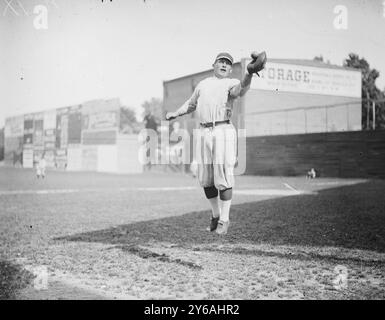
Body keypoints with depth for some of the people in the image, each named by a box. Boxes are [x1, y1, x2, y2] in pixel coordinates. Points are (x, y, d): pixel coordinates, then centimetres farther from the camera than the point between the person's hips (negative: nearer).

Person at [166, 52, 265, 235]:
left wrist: (249, 73, -40)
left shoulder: (232, 83, 5)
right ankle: (215, 215, 23)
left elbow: (241, 90, -21)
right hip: (204, 133, 5)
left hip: (223, 132, -5)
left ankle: (224, 220, 5)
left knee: (223, 177, -7)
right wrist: (175, 114, 34)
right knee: (205, 179, 6)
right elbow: (192, 104, 37)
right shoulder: (203, 84, 20)